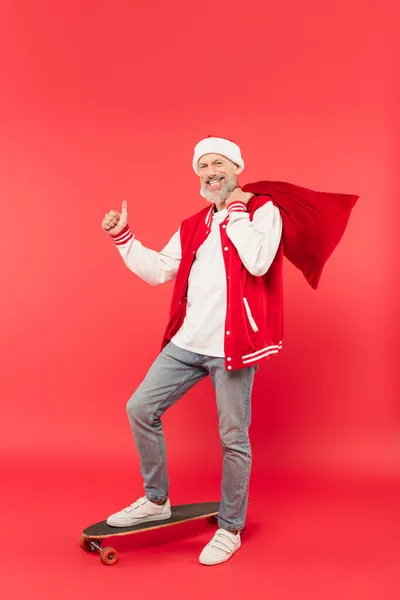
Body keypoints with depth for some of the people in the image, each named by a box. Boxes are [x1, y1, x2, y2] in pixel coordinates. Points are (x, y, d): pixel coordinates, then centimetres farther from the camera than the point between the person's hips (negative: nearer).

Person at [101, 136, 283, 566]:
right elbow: (158, 271, 12)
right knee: (140, 408, 8)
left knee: (233, 438, 2)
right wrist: (122, 237, 6)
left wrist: (235, 212, -11)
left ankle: (230, 529, 22)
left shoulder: (263, 210, -2)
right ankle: (156, 500, 27)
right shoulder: (193, 226, 15)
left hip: (231, 344, -6)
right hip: (187, 342, 6)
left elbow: (258, 263, -20)